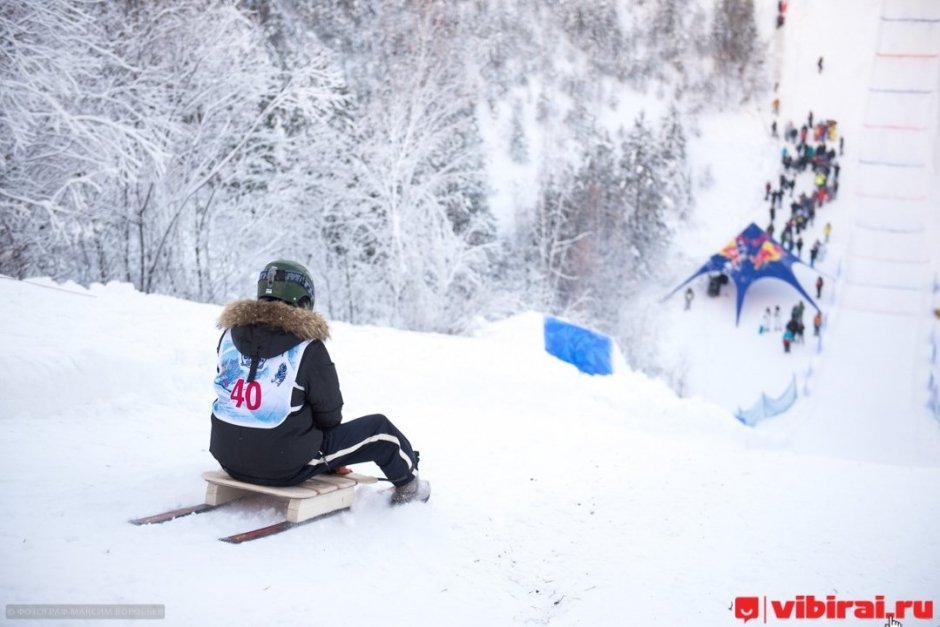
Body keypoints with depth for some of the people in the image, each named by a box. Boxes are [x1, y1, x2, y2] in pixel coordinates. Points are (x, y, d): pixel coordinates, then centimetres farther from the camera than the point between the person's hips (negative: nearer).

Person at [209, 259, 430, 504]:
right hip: (287, 466, -6)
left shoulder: (231, 334, -1)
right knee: (378, 427, 11)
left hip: (229, 458, 6)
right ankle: (407, 484, 35)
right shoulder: (308, 349, -15)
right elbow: (329, 415, -5)